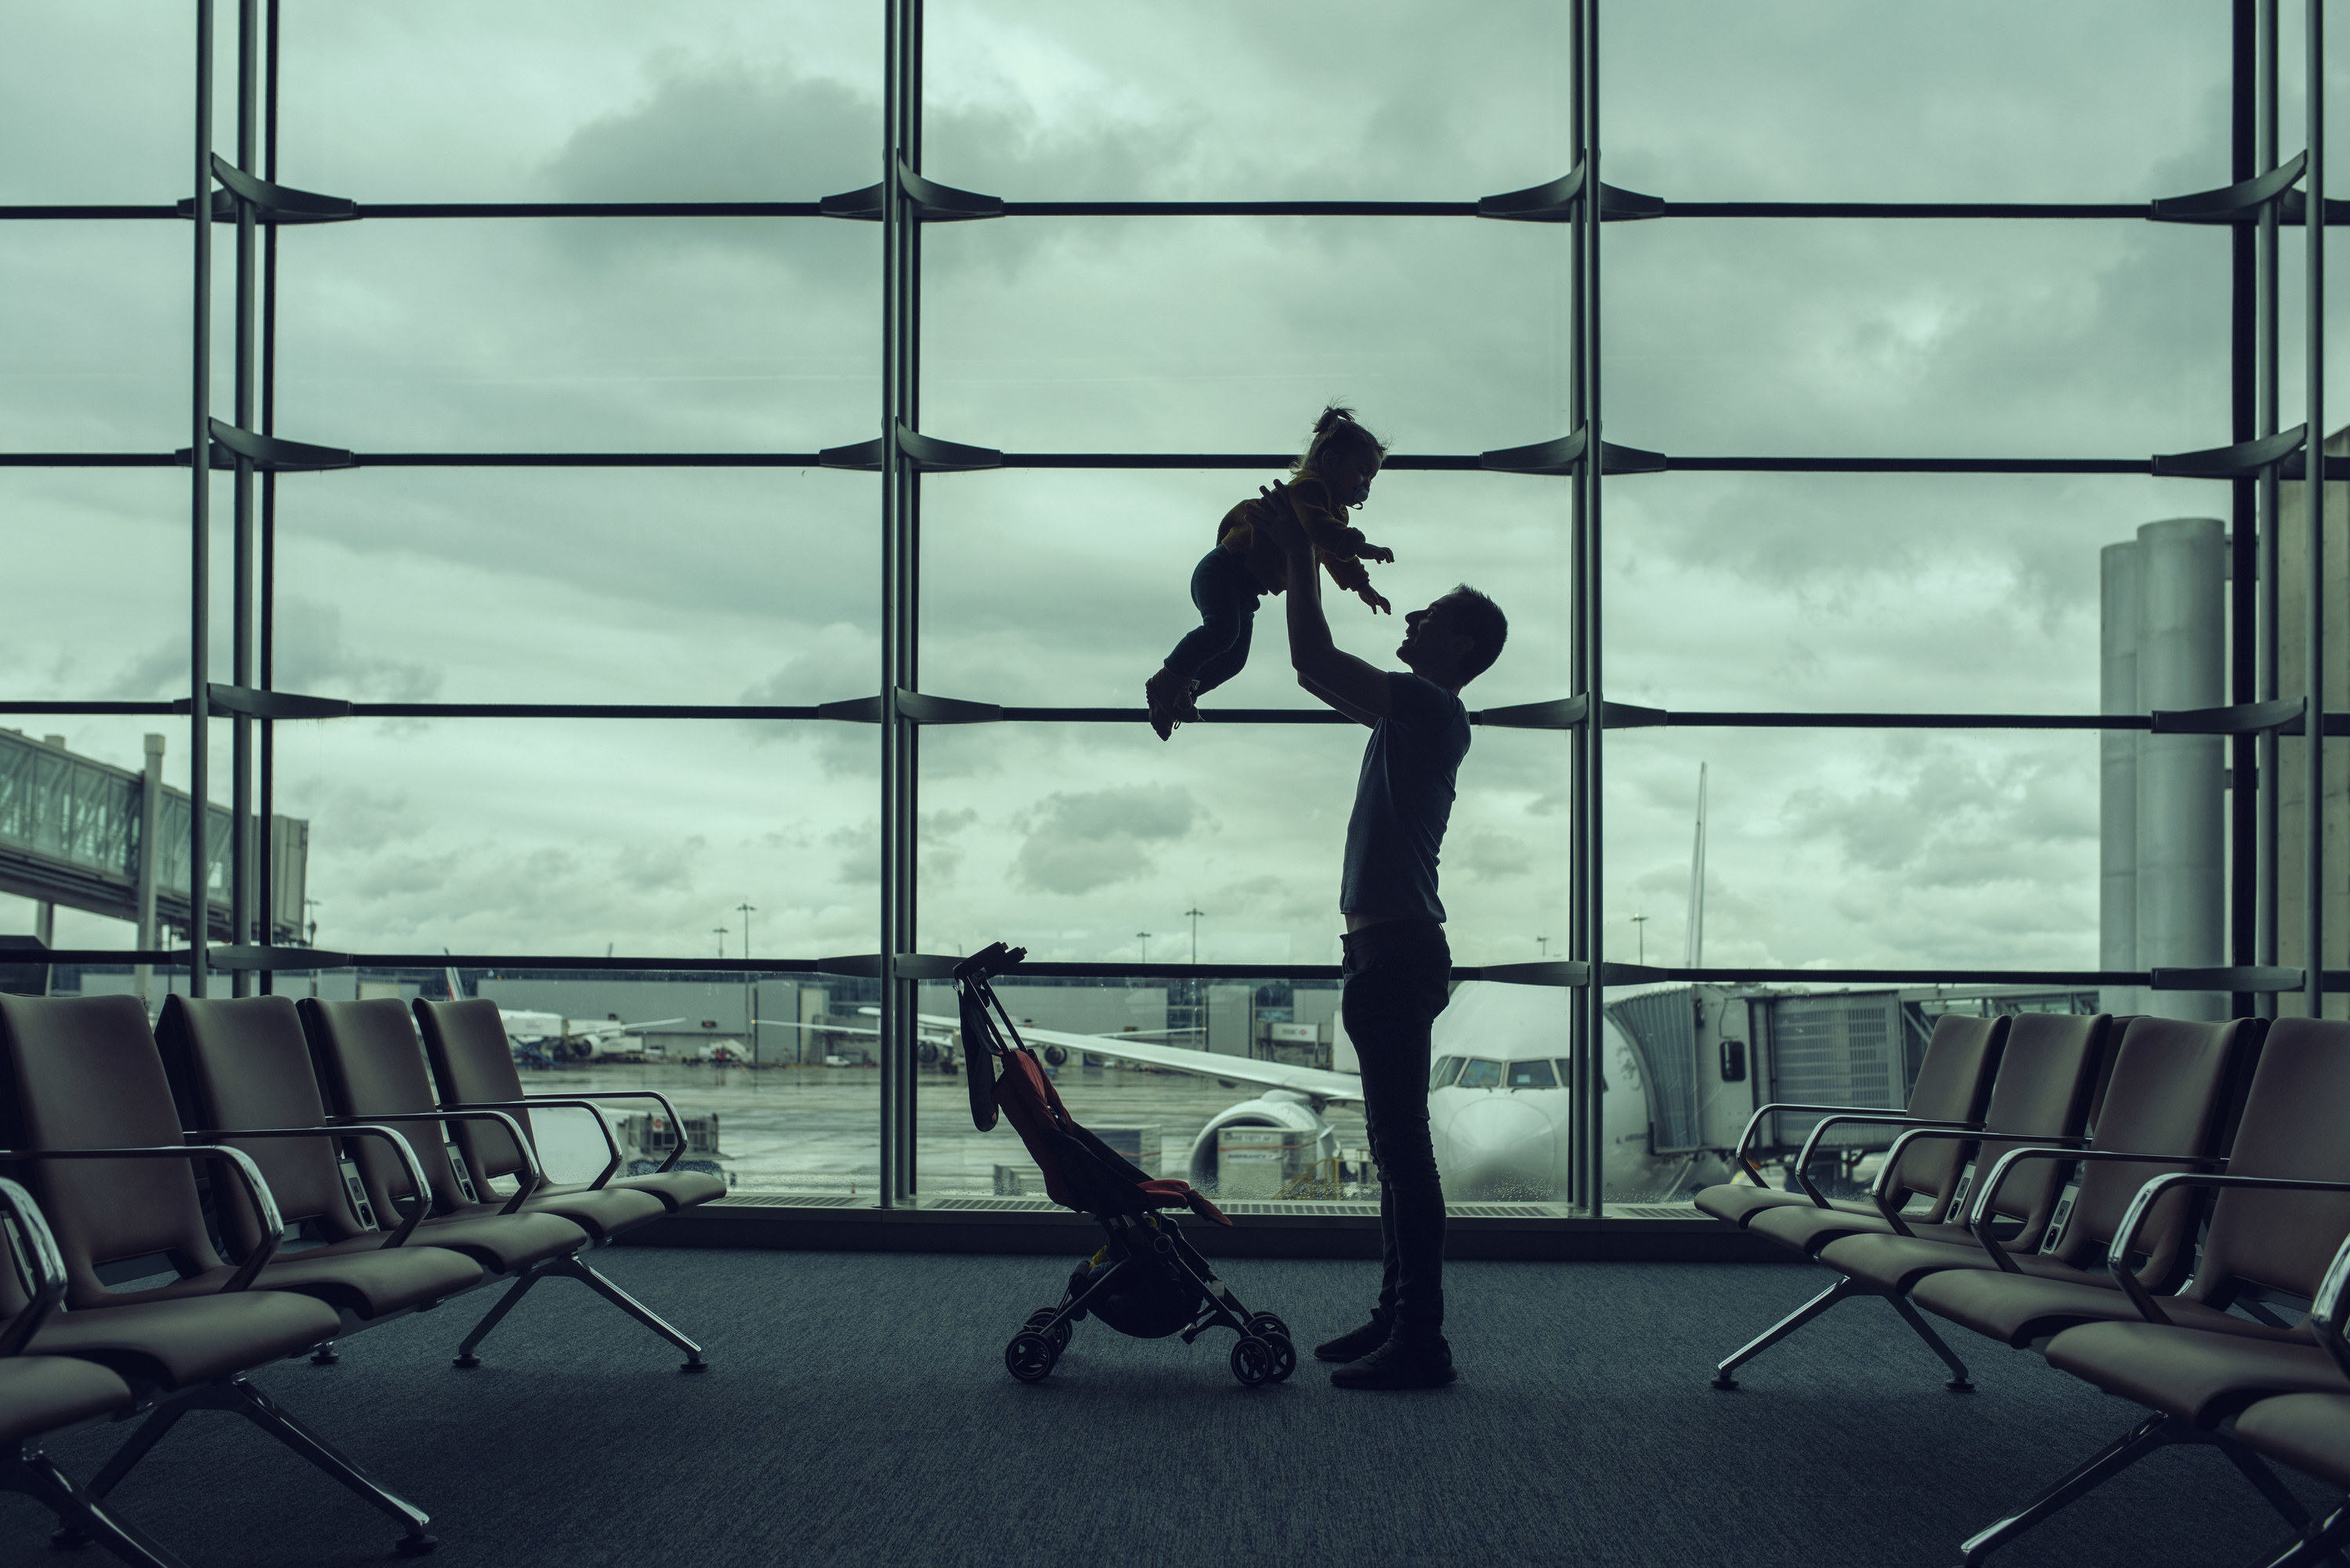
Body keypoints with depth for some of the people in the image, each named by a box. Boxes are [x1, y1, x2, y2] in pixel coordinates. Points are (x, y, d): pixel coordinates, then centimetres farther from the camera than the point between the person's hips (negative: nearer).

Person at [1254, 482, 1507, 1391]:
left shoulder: (1429, 704, -9)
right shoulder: (1412, 712, 19)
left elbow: (1314, 661, -16)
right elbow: (1318, 671, 30)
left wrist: (1299, 556, -6)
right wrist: (1301, 563, 27)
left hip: (1398, 950, -10)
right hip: (1392, 948, 10)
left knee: (1403, 1145, -11)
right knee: (1396, 1145, 13)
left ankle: (1421, 1344, -10)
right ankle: (1398, 1318, 20)